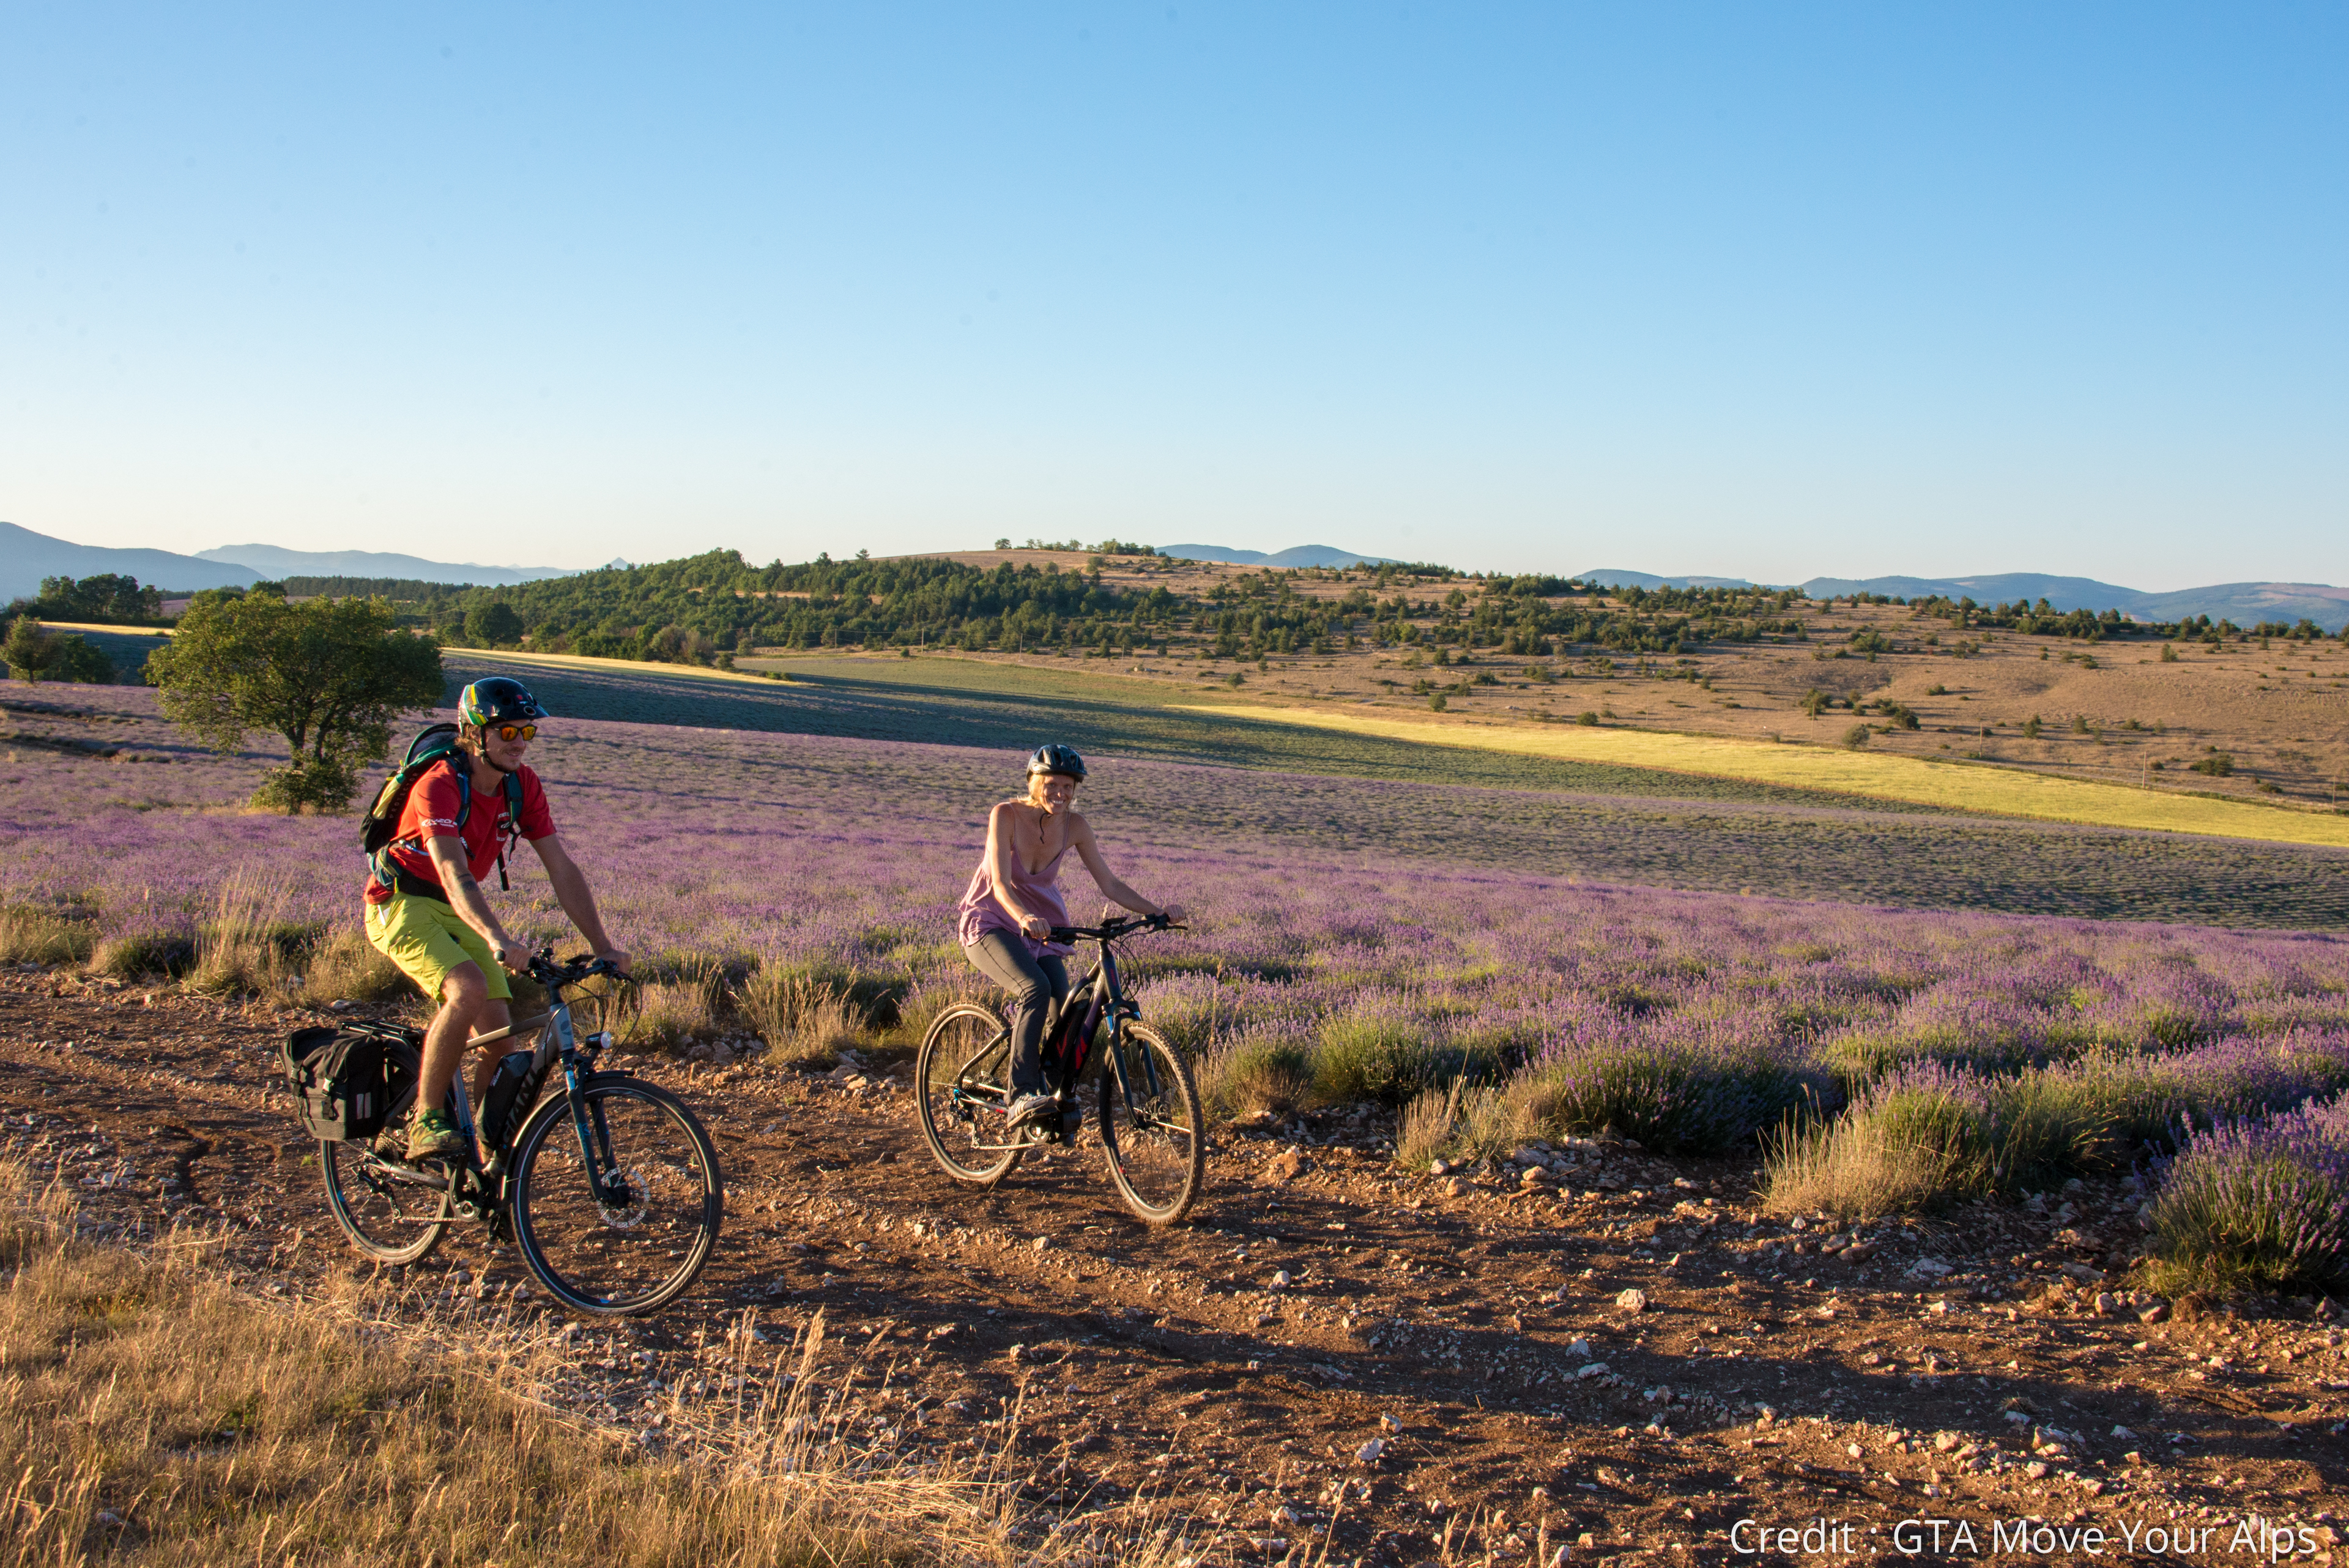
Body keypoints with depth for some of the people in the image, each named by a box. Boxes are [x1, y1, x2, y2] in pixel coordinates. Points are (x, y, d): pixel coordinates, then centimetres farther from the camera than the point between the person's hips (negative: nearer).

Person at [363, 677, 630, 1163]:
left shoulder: (522, 786, -7)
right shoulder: (439, 786, -26)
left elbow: (562, 869, -6)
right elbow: (454, 875, -40)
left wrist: (604, 947, -14)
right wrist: (497, 940, -55)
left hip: (458, 913, 6)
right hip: (401, 905, -6)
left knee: (499, 1032, -7)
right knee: (468, 989, -32)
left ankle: (491, 1161, 7)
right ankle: (425, 1122, -20)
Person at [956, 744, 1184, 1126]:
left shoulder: (1074, 825, -6)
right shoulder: (1006, 815, -19)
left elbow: (1109, 884, -3)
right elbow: (1001, 884, -28)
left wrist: (1157, 911, -17)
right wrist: (1025, 918, -48)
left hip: (1041, 927, 5)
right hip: (990, 924, -5)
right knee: (1036, 988, -32)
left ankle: (1059, 1097, 7)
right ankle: (1021, 1095, -32)